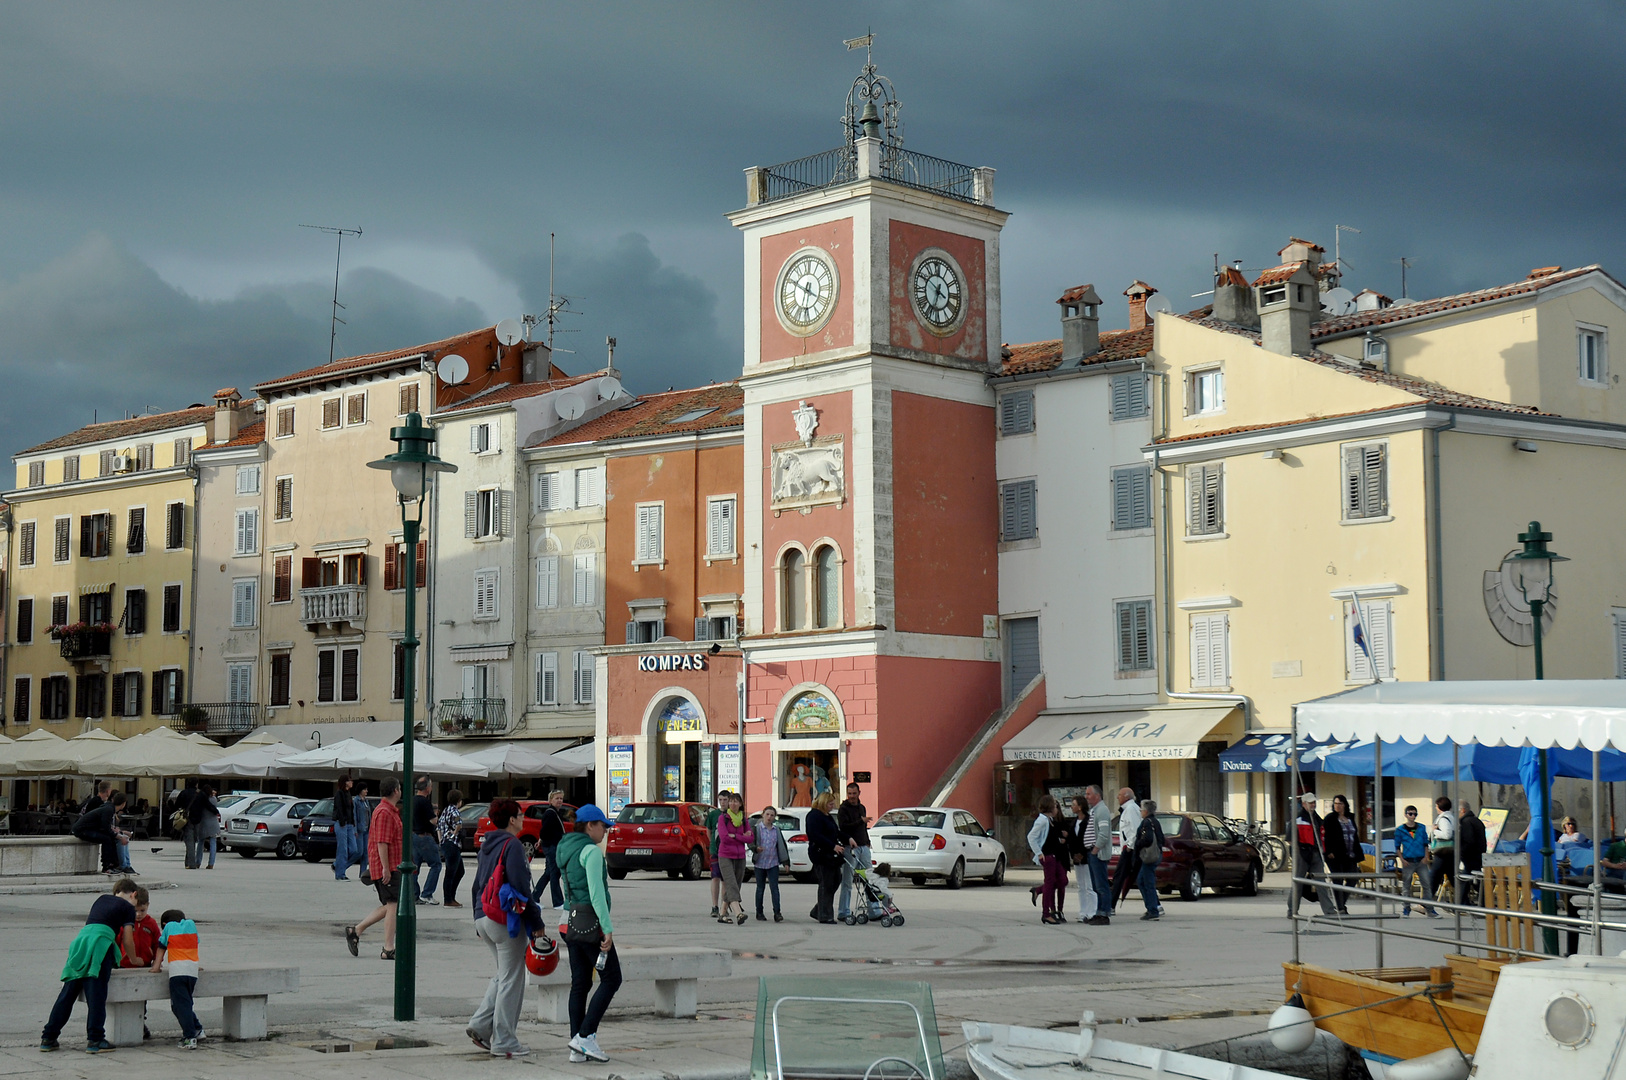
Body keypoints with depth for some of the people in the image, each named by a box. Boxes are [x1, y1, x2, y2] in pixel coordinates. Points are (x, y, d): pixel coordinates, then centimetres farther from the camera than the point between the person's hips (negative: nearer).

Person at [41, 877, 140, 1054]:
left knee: (68, 993, 8)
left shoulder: (101, 900, 31)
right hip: (100, 942, -5)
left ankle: (48, 1038, 10)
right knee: (96, 995, -4)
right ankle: (94, 1040, -7)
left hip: (80, 939, 5)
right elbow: (127, 941, 9)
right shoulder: (128, 907, 14)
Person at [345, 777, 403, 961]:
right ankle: (388, 949, -8)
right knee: (393, 906, -9)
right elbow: (381, 843, -21)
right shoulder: (385, 813, -15)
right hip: (388, 868, -11)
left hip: (390, 867, 11)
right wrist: (386, 868, -24)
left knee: (389, 906, 14)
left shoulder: (390, 811, 19)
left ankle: (356, 930, 16)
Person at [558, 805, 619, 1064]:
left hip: (571, 919, 9)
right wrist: (607, 929, -18)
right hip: (590, 922, -9)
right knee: (611, 979, -1)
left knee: (580, 983, 9)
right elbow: (596, 893, -19)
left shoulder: (566, 850, 15)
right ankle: (585, 1036, -8)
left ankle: (578, 1048, 8)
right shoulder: (591, 851, -13)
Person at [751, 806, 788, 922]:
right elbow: (751, 842, -8)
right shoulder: (756, 828, 0)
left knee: (774, 888, -6)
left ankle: (777, 913, -8)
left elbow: (782, 846, 11)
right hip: (760, 863, -1)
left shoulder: (776, 830, 8)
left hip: (773, 863, 1)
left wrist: (786, 862, 6)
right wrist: (756, 848, -30)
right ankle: (759, 913, 17)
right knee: (760, 888, 8)